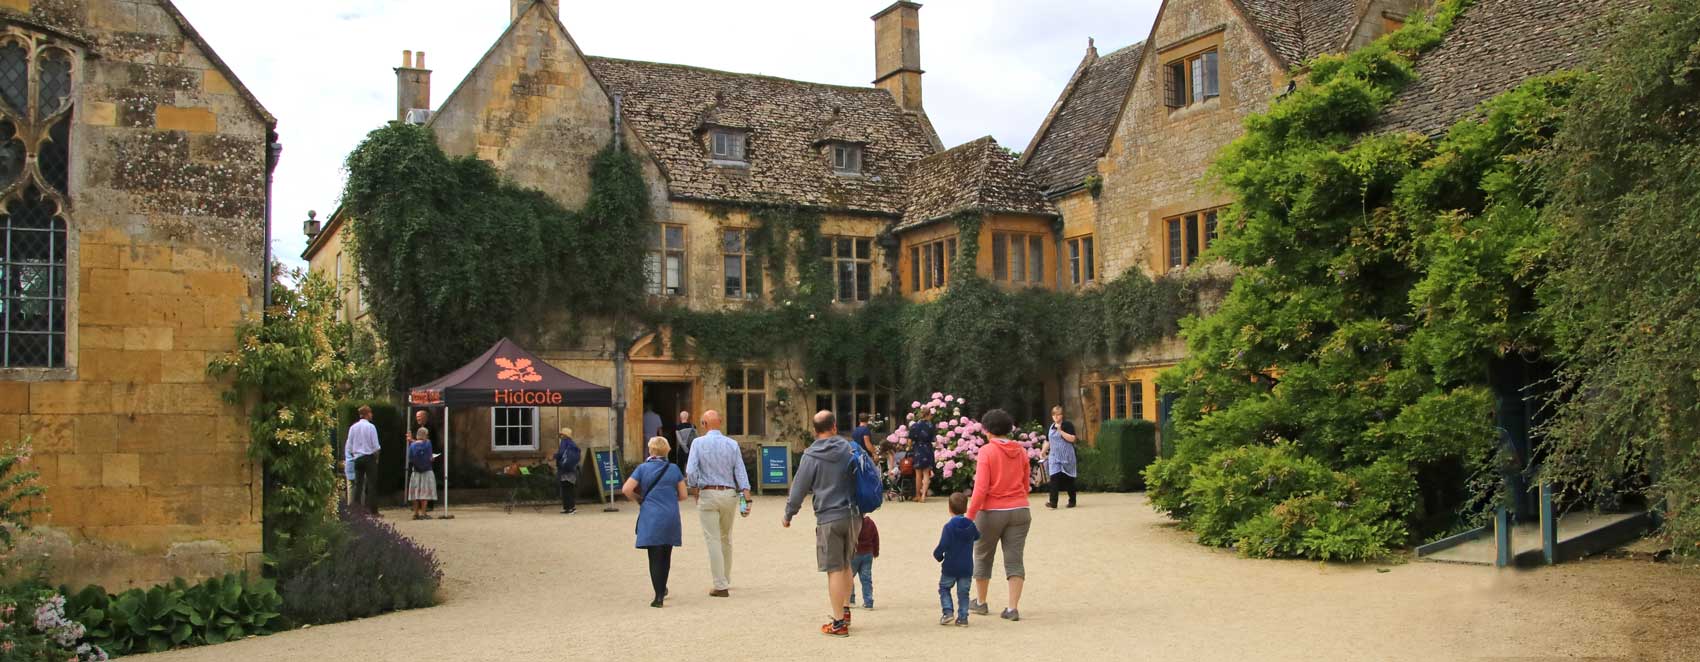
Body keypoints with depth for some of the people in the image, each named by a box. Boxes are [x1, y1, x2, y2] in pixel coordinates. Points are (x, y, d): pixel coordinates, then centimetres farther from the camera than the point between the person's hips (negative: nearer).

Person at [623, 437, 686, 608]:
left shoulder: (643, 468, -2)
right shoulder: (674, 469, 3)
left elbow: (626, 489, -9)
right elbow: (682, 495, 4)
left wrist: (638, 499, 9)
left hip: (650, 517, -2)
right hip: (671, 518, 2)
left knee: (655, 557, -2)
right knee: (666, 555, 17)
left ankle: (659, 596, -10)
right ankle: (662, 590, 31)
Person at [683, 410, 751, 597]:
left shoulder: (698, 443, -5)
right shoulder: (732, 444, 1)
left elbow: (691, 471, -10)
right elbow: (741, 473, -2)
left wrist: (695, 491, 5)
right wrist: (747, 499, -4)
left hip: (707, 493, -3)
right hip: (729, 493, 3)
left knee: (713, 540, -1)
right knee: (726, 538, 18)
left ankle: (721, 586, -3)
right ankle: (726, 580, 29)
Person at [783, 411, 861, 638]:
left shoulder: (811, 457, -6)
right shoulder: (850, 449, 4)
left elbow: (799, 489, -1)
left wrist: (788, 515, 12)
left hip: (829, 519, -4)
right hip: (852, 516, 4)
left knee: (835, 570, -1)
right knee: (846, 565, 20)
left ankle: (839, 623, 1)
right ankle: (844, 610, 29)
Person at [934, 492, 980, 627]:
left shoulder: (949, 526, -16)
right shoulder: (971, 525, -2)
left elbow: (942, 546, -19)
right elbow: (977, 536, 19)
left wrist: (938, 555, 0)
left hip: (950, 566, -3)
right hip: (967, 567, 4)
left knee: (944, 588, 13)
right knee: (963, 592, 11)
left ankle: (948, 612, -2)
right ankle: (963, 617, 8)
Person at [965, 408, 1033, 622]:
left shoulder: (986, 451, -11)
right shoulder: (1021, 451, 4)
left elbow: (981, 488, -17)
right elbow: (1026, 484, 13)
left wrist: (970, 516, -14)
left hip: (991, 512, -3)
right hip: (1019, 511, 4)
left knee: (983, 558, 14)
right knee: (1014, 560, 3)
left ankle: (981, 603, 27)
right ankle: (1013, 608, -4)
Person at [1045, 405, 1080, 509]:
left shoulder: (1068, 425, -5)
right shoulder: (1050, 427, 12)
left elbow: (1072, 439, -16)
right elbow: (1047, 442, 21)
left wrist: (1060, 431, -20)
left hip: (1066, 457, -4)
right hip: (1054, 457, 4)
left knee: (1068, 479, 6)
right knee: (1054, 478, -10)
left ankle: (1072, 501, 20)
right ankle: (1053, 502, -16)